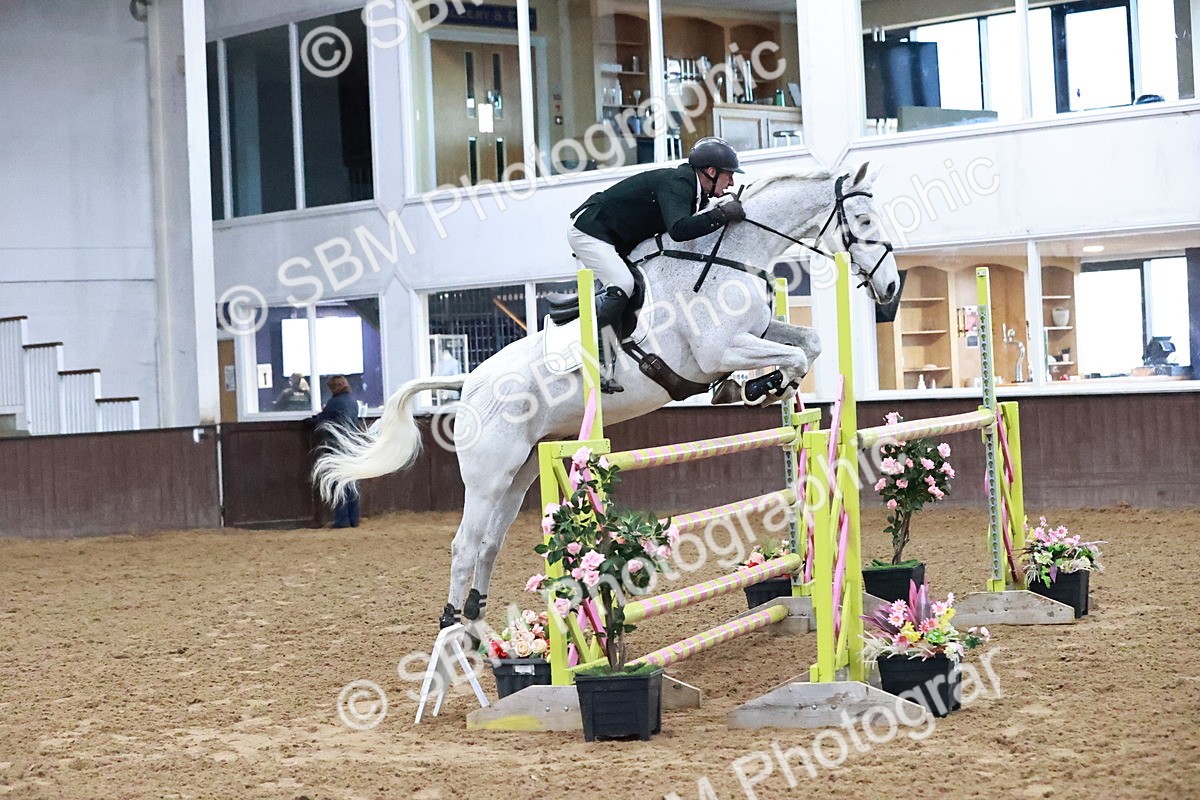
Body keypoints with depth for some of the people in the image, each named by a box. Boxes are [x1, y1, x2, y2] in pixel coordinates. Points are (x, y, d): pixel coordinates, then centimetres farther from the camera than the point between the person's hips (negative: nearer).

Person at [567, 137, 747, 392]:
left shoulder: (691, 188, 7)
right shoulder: (676, 184, -25)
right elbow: (678, 229, -41)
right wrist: (721, 214, -35)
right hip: (588, 230, -11)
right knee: (621, 285, -25)